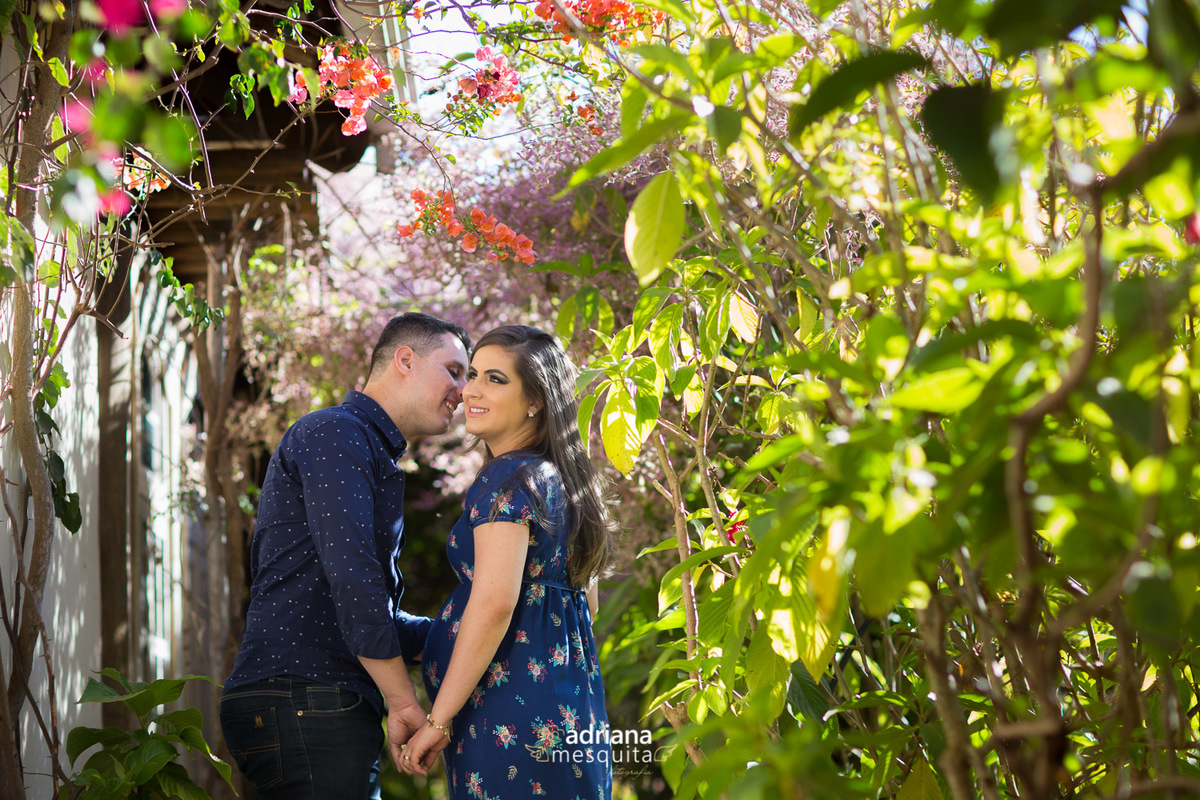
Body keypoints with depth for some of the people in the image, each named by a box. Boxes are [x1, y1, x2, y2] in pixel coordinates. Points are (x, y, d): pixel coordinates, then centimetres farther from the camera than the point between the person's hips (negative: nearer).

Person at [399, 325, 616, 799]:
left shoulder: (510, 479, -11)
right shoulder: (564, 481, 17)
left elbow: (494, 603, -21)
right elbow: (586, 602, 23)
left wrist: (438, 720, -18)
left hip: (512, 717, -9)